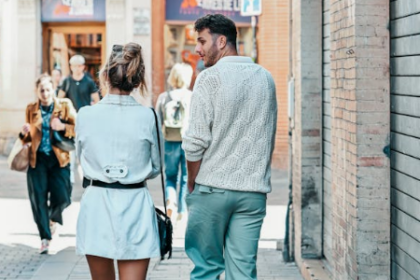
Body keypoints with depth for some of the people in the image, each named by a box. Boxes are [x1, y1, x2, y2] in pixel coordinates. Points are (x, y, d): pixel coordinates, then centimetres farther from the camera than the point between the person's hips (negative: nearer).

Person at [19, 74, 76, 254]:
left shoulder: (65, 106, 1)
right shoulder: (31, 109, 8)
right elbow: (28, 138, 17)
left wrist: (63, 126, -22)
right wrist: (24, 133, -7)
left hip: (59, 158, -2)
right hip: (38, 158, 2)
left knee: (61, 198, -5)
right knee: (38, 199, -4)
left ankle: (53, 218, 31)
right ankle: (45, 238, 7)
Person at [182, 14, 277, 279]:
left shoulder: (210, 78, -7)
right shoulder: (265, 78, 10)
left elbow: (196, 141, -10)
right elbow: (269, 137, 14)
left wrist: (192, 185, 1)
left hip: (212, 188, -4)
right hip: (254, 190, 4)